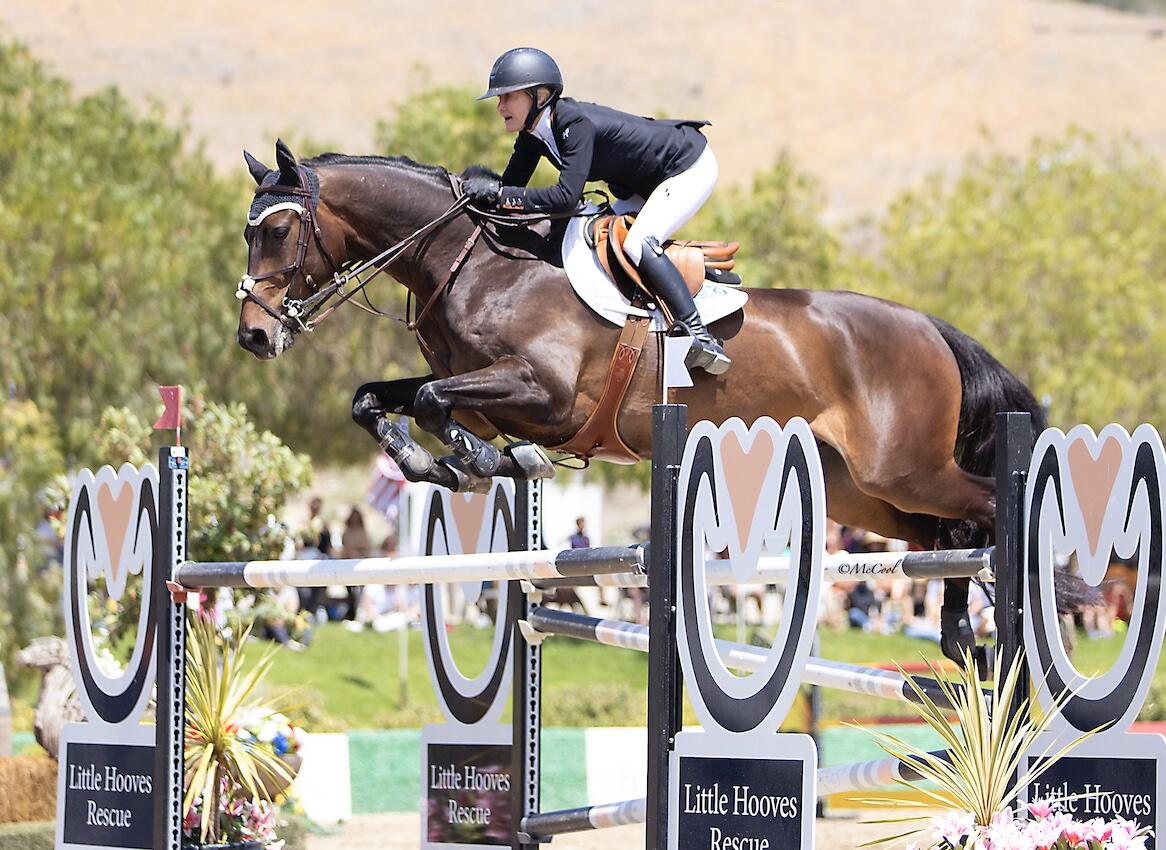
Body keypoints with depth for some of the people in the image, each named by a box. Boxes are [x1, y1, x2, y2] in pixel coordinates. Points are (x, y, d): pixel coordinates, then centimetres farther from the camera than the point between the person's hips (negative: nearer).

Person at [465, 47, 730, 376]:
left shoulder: (576, 124, -33)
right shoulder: (533, 133, -7)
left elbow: (566, 197, -40)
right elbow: (512, 183, -1)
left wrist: (498, 193, -39)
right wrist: (482, 181, -23)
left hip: (691, 168, -10)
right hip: (648, 181, 10)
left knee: (637, 244, -25)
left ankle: (699, 334, -24)